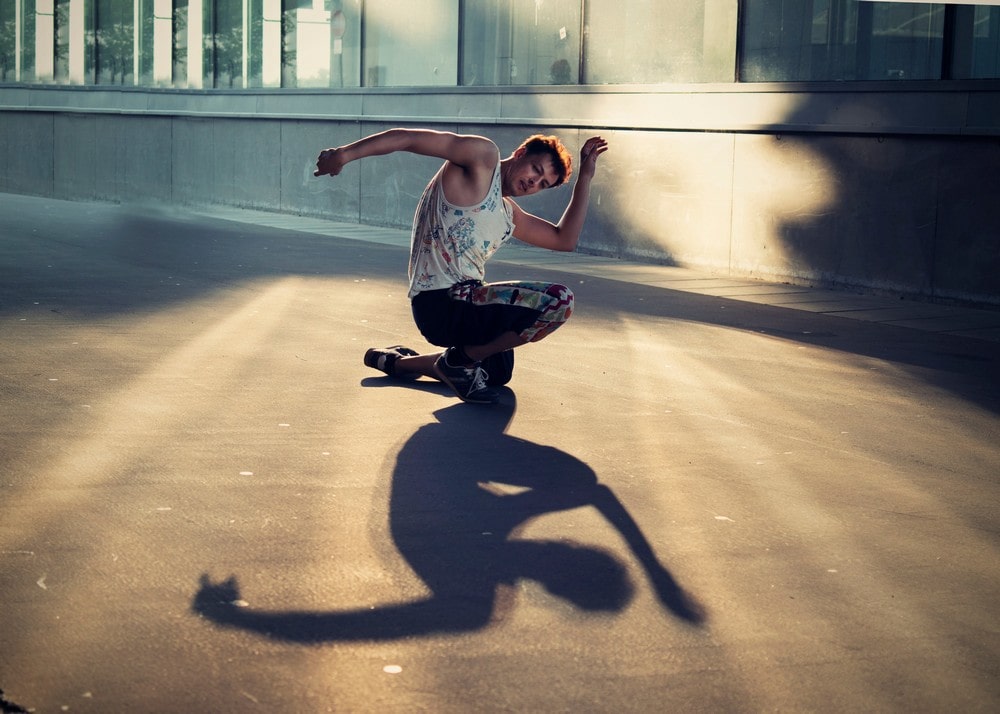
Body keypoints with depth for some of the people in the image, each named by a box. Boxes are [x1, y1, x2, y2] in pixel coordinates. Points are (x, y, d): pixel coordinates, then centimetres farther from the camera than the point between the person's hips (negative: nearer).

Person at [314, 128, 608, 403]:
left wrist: (585, 177, 18)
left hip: (463, 302, 11)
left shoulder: (510, 216, 21)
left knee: (498, 372, 35)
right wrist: (345, 154, -25)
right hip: (440, 303, -11)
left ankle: (397, 361, 36)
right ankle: (461, 359, -10)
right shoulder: (484, 156, -5)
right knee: (557, 300, -22)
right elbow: (408, 138, -13)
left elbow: (565, 239, 22)